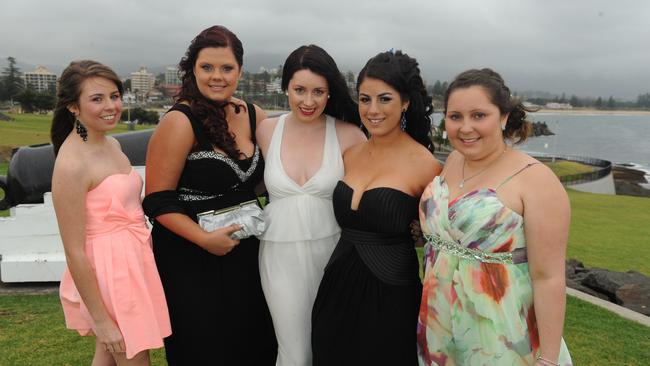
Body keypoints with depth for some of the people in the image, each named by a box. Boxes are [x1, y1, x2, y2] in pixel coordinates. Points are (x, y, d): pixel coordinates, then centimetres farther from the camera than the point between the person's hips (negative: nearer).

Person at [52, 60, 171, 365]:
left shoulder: (112, 144, 4)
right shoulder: (71, 164, -22)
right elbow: (74, 252, -20)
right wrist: (101, 319, -17)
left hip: (133, 262, 8)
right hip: (107, 272, -8)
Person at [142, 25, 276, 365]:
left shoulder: (253, 115, 2)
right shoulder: (179, 122, -15)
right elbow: (158, 201, -16)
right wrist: (205, 239, -21)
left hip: (245, 253, 6)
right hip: (191, 260, -5)